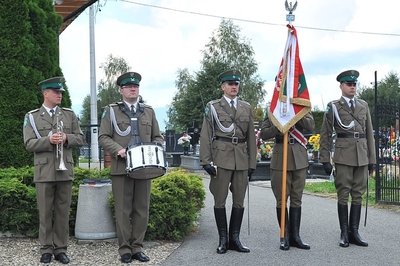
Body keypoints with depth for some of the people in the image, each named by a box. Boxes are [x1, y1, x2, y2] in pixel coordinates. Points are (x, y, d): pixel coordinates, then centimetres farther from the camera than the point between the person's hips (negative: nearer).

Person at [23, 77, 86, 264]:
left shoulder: (69, 114, 10)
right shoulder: (32, 117, 3)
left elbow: (80, 139, 7)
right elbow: (29, 144, -4)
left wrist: (66, 138, -13)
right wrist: (48, 140, -20)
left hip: (65, 170, 2)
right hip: (44, 172, -2)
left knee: (63, 212, 5)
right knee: (45, 212, 4)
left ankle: (61, 249, 14)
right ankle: (46, 249, 14)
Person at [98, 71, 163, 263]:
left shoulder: (149, 111, 14)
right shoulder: (111, 111, 5)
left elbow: (157, 137, 14)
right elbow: (103, 138, -1)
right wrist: (118, 149, -17)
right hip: (121, 168, -3)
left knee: (142, 209, 5)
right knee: (123, 210, 1)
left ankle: (137, 247, 14)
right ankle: (125, 249, 10)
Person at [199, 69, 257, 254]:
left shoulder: (246, 107, 13)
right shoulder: (213, 107, 4)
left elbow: (251, 137, 13)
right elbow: (205, 136, -1)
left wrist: (252, 162, 8)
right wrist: (206, 160, -9)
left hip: (241, 159, 3)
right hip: (221, 158, -3)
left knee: (239, 200, 6)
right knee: (220, 200, 1)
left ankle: (235, 239, 15)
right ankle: (223, 239, 11)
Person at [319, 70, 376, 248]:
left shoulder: (364, 105, 13)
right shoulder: (333, 107, 2)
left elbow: (369, 133, 14)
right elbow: (325, 135, 1)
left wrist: (372, 157, 9)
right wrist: (325, 160, -4)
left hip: (362, 157, 4)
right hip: (343, 156, -4)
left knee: (358, 195, 6)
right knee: (343, 195, 0)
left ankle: (354, 232, 13)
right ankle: (344, 233, 8)